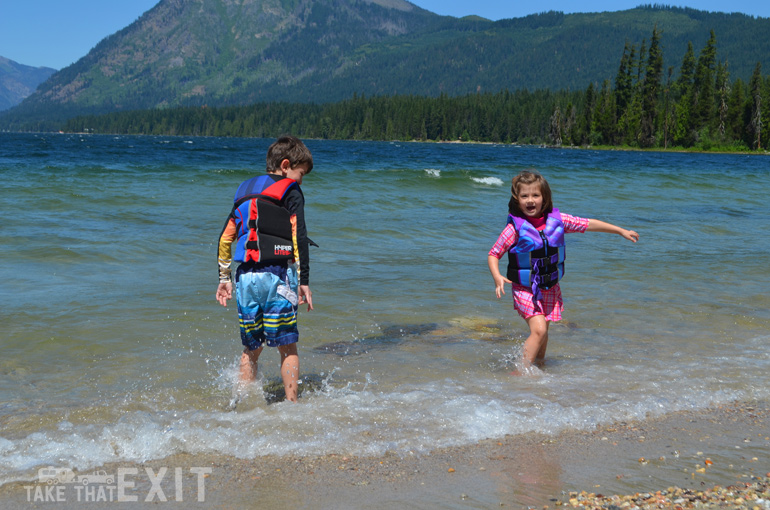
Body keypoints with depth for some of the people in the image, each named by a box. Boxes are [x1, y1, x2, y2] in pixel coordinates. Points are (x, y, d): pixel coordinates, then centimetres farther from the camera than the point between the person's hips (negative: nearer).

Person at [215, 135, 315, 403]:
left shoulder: (245, 191, 18)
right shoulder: (290, 192, 0)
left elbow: (225, 238, 17)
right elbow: (299, 238, -9)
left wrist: (224, 277, 22)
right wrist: (304, 281, -8)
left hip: (246, 276, 5)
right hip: (277, 274, -5)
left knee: (251, 348, 15)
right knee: (287, 347, 3)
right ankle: (291, 404, 3)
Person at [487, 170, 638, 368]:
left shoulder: (556, 219, -5)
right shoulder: (515, 228, -14)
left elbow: (588, 224, 5)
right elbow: (494, 254, -8)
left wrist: (621, 231, 11)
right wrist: (497, 277, -27)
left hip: (550, 289, 4)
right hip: (525, 290, -4)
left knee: (543, 333, 13)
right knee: (538, 330, -18)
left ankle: (538, 366, 35)